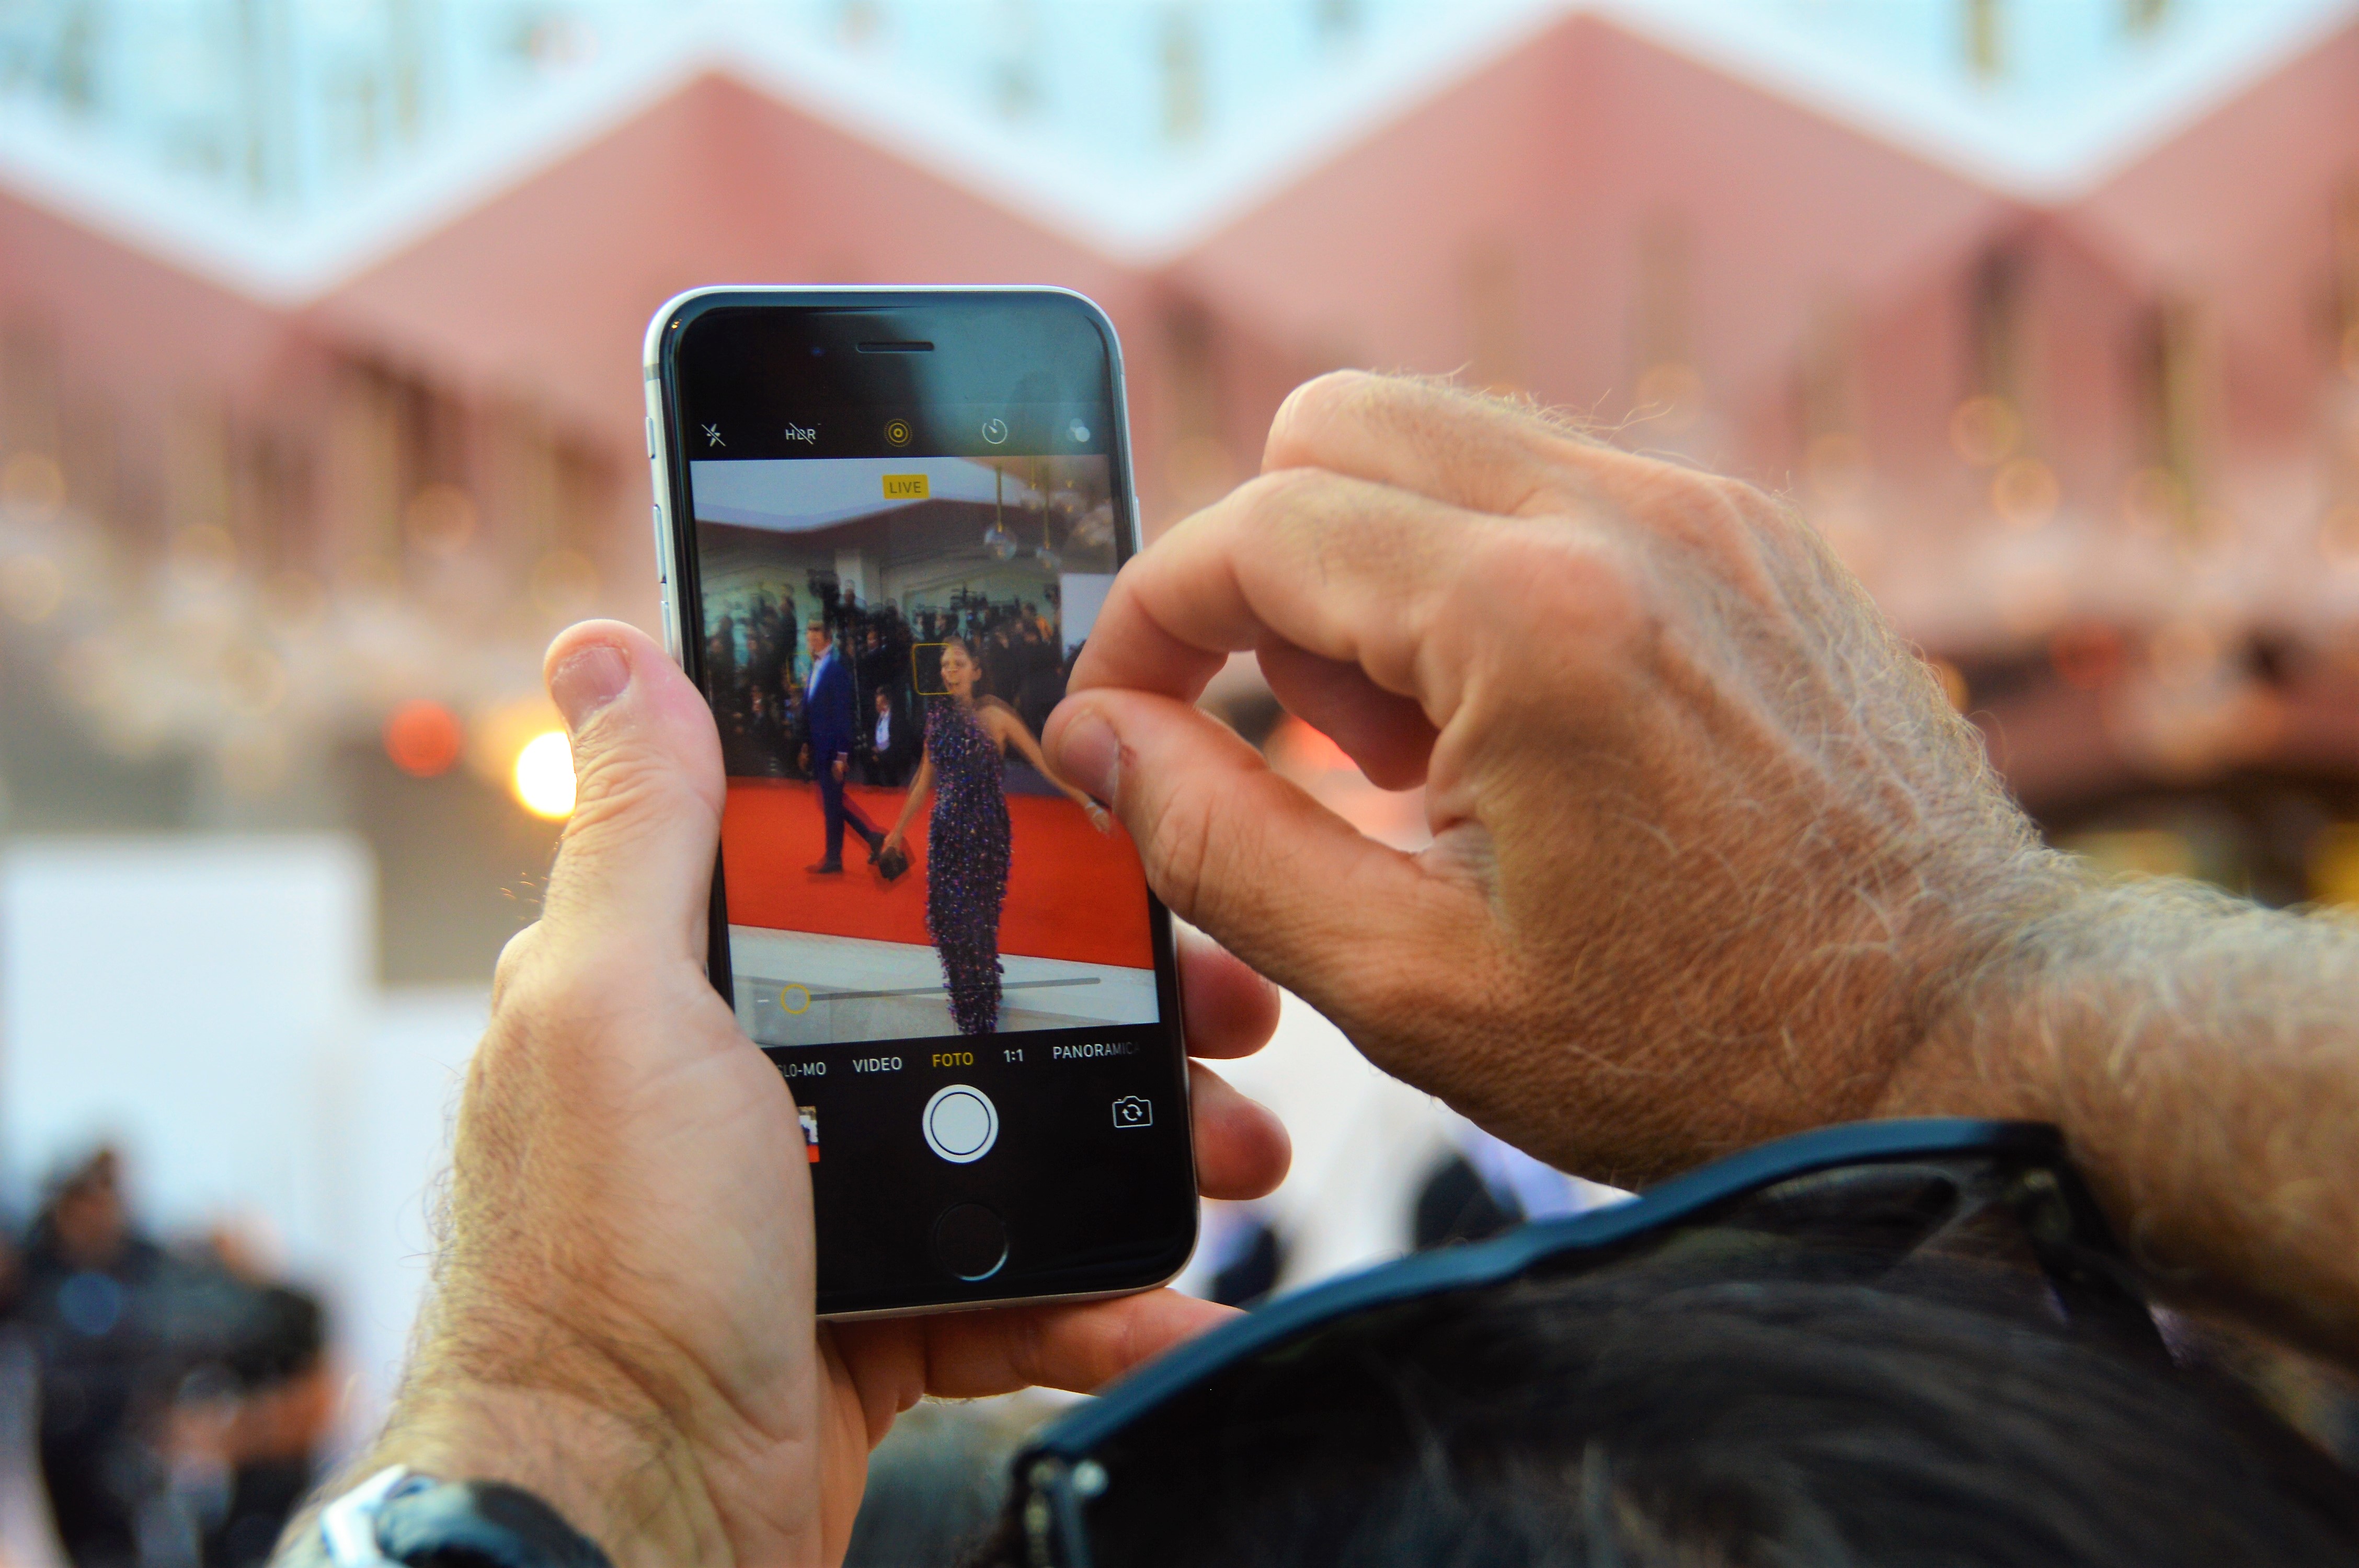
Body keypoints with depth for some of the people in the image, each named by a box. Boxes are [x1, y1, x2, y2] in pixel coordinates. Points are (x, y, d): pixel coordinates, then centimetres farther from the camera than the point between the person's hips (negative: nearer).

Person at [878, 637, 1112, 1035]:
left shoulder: (994, 717, -6)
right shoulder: (938, 718, 8)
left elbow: (1046, 764, -8)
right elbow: (925, 780, 19)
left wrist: (1087, 803, -14)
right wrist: (899, 828, 24)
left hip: (984, 832, -5)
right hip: (946, 833, 5)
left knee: (976, 922, -3)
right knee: (947, 919, 4)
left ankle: (981, 1020, 9)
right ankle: (967, 1015, 18)